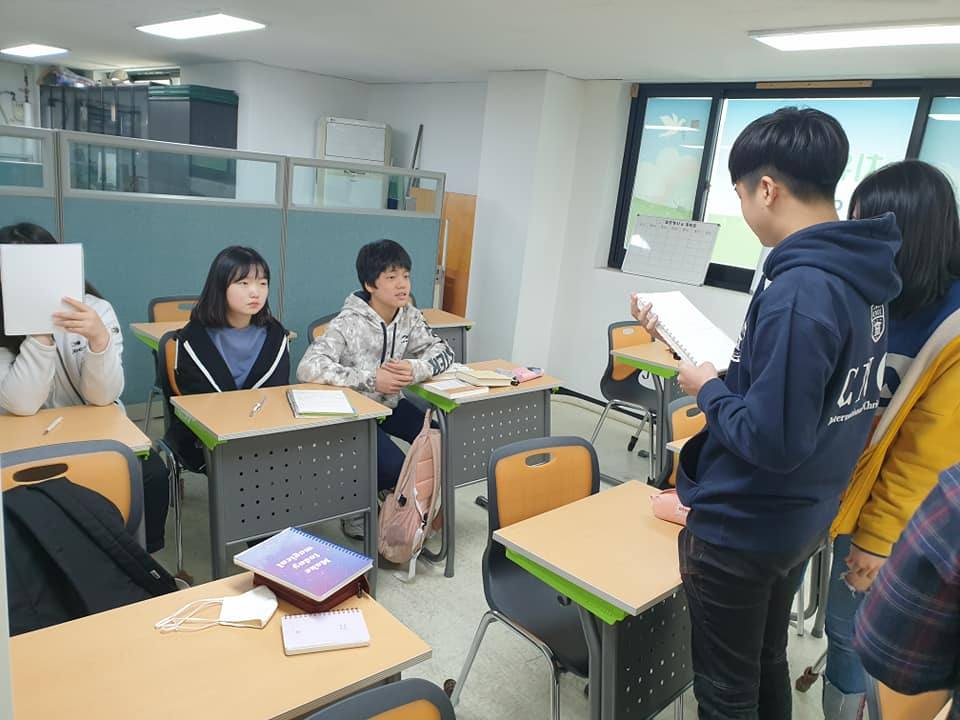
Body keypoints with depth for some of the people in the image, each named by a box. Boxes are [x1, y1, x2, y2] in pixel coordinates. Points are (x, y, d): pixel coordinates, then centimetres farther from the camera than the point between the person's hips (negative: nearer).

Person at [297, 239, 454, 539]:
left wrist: (414, 369, -26)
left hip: (390, 404, 6)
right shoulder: (349, 323, -22)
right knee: (393, 466, -26)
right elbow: (308, 368, -31)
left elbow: (443, 351, -3)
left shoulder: (409, 316, -3)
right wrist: (371, 379, -34)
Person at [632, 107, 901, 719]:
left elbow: (773, 439, -29)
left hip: (741, 529, -9)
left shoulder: (801, 289, -29)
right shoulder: (863, 276, 1)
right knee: (767, 666, 27)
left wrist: (708, 390, -14)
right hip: (802, 518, 9)